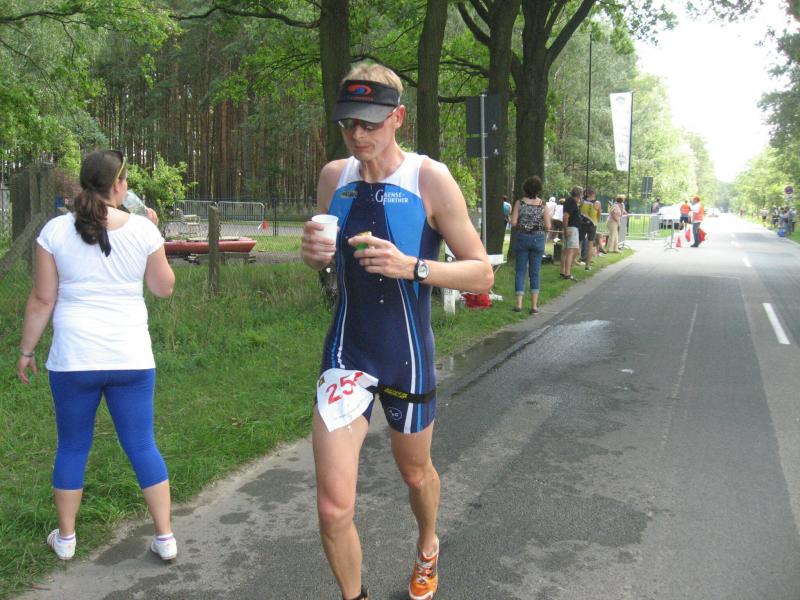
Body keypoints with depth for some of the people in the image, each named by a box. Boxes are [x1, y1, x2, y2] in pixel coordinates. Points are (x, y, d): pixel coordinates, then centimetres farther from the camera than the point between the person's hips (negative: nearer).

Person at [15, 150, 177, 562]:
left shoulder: (56, 231, -3)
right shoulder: (142, 230, -4)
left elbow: (42, 300, -1)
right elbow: (164, 288, 7)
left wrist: (26, 350, 11)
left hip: (74, 359, 0)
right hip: (132, 358, 0)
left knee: (72, 448, 17)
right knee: (142, 447, 9)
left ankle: (65, 537, 30)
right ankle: (165, 537, 15)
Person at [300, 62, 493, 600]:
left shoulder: (430, 179, -11)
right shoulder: (334, 176, 1)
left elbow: (483, 274, -11)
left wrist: (411, 266, -28)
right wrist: (313, 252, -9)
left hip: (409, 358, -2)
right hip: (347, 355, 2)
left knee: (416, 473, 22)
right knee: (334, 507, -8)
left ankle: (427, 548, 56)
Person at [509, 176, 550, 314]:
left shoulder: (520, 203, -5)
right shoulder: (543, 205, -4)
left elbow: (513, 223, -9)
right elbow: (548, 227, -5)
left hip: (522, 238, 0)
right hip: (538, 239, 1)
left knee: (520, 270, 7)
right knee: (535, 272, 7)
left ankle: (519, 304, 3)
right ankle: (534, 305, 6)